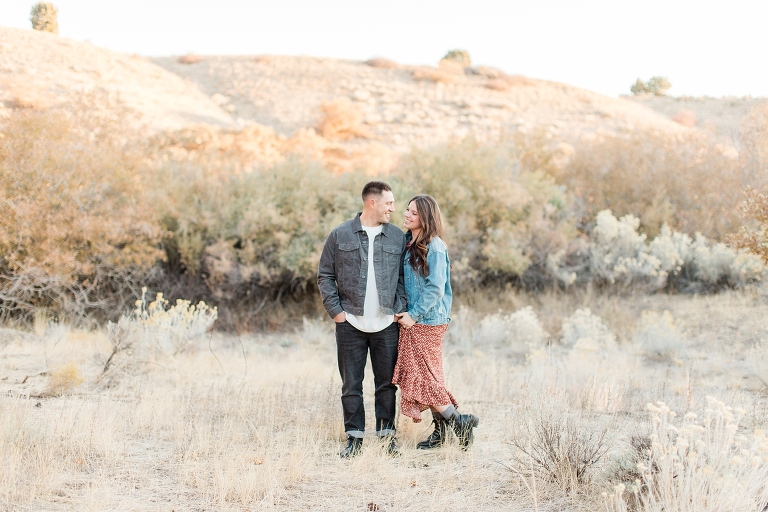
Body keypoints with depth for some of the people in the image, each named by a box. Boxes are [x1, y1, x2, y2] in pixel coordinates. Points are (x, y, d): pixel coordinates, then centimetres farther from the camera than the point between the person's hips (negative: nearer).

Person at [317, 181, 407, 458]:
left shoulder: (397, 237, 6)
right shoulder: (340, 235, 1)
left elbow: (404, 277, 11)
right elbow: (325, 276, 5)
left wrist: (400, 309, -1)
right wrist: (335, 310, -4)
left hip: (387, 324, 1)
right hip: (351, 323, -1)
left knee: (387, 383, 7)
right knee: (351, 384, 4)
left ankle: (387, 434, 17)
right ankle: (354, 437, 13)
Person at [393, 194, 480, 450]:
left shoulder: (434, 247, -15)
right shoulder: (407, 243, 10)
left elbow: (435, 288, -17)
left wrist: (414, 314, -15)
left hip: (427, 321, -8)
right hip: (412, 319, 8)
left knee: (424, 374, -5)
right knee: (427, 375, 10)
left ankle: (459, 422, 5)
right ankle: (440, 429, 16)